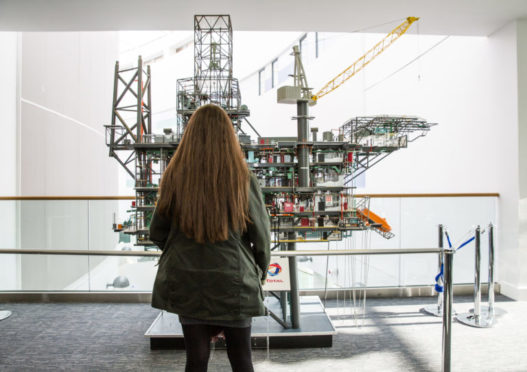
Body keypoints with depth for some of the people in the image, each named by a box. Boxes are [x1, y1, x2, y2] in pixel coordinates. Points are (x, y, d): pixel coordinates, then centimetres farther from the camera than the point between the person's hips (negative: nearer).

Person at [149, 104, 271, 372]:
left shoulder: (174, 178, -6)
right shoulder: (244, 179, -11)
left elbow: (157, 234, 1)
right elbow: (261, 236, -5)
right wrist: (261, 272, 12)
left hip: (186, 283, 2)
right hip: (233, 282, -1)